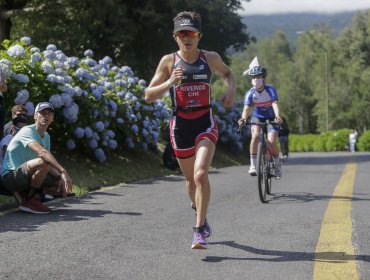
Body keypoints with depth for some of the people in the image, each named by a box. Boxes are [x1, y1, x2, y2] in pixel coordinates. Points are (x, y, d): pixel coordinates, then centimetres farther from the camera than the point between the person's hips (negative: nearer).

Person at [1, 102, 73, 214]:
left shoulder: (46, 136, 11)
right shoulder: (27, 131, -18)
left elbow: (49, 163, 10)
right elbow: (42, 153, -35)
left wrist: (61, 177, -10)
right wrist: (63, 171, -43)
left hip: (26, 176, 9)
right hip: (10, 176, -9)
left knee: (60, 179, 6)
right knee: (42, 163, -34)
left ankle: (23, 195, 9)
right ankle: (29, 200, -16)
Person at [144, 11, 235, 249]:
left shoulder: (210, 58, 0)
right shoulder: (169, 61, -2)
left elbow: (227, 73, 22)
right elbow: (148, 96, -4)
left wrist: (231, 88, 1)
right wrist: (169, 83, -21)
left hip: (206, 124, -1)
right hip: (180, 125, 1)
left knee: (201, 175, -21)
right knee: (191, 179, 17)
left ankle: (200, 230, -14)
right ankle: (199, 211, 46)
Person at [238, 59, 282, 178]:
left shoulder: (270, 90, -21)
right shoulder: (250, 93, -17)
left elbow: (275, 104, -34)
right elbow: (247, 108, -29)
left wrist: (277, 117, -54)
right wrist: (243, 118, -51)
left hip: (271, 118, -1)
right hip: (258, 117, 1)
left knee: (271, 142, -18)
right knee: (255, 135, -27)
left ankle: (277, 165, 9)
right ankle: (253, 165, -19)